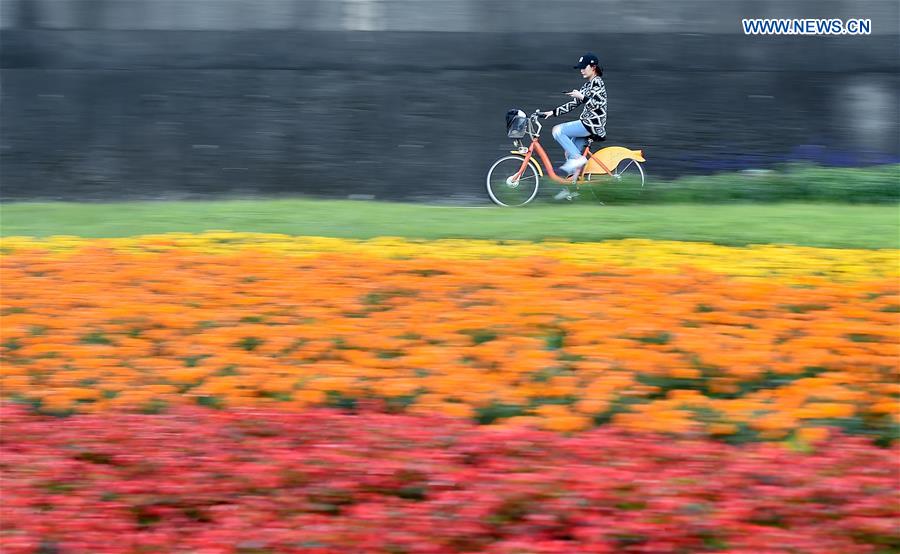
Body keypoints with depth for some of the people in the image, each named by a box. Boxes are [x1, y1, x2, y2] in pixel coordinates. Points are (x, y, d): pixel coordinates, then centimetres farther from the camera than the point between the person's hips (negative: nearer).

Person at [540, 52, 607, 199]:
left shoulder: (597, 83, -9)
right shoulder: (587, 85, 19)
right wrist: (553, 112, 13)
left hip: (593, 124, -9)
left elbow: (598, 104, -19)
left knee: (558, 130, -19)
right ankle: (569, 188, 10)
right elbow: (573, 104, 19)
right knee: (570, 153, 7)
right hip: (586, 123, 9)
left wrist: (582, 97, -22)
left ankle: (578, 159, -16)